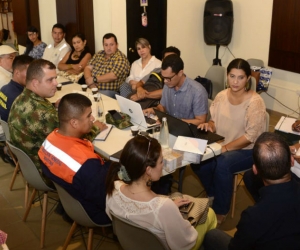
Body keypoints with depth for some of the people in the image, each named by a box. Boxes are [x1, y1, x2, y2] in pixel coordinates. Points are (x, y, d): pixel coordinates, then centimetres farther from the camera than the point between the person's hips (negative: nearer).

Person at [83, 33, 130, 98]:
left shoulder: (121, 58, -6)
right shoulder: (99, 54, 16)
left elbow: (113, 76, -18)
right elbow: (88, 68, 10)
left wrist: (94, 79, -12)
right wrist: (90, 81, -10)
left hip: (110, 91, -5)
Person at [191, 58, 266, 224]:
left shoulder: (255, 102, -18)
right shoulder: (221, 96, -1)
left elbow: (251, 136, -20)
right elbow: (215, 121, 8)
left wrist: (226, 148, -27)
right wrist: (209, 125, -16)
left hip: (248, 150, -5)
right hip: (223, 145, 5)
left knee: (222, 165, -32)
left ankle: (220, 211, -8)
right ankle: (213, 195, 12)